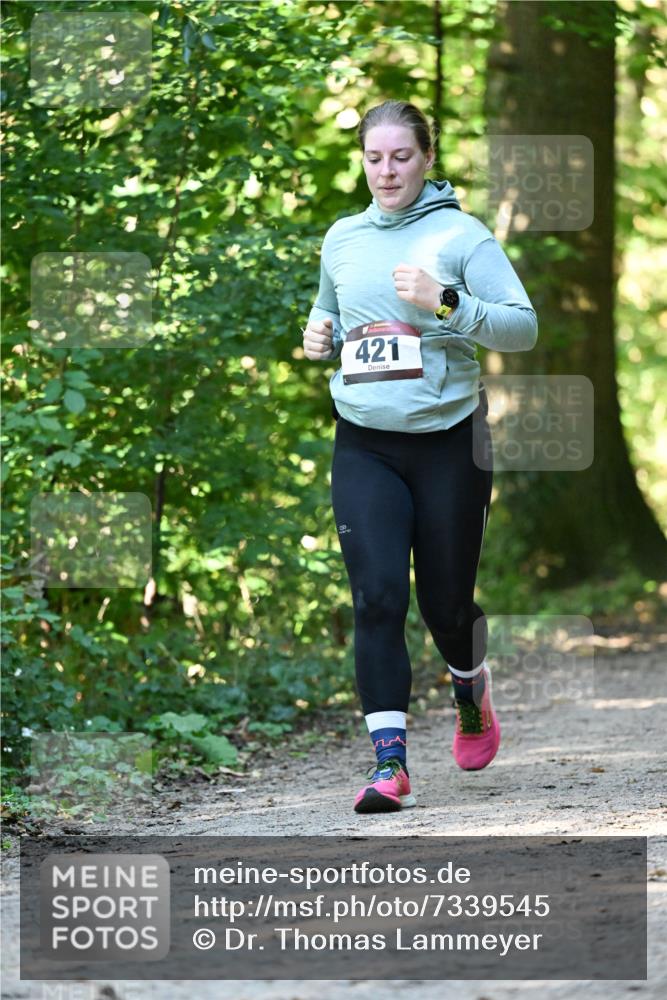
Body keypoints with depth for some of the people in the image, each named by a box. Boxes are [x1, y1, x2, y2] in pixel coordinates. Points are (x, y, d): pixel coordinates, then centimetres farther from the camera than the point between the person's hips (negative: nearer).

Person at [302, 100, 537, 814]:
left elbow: (524, 327, -9)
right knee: (377, 595, -12)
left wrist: (447, 302, -22)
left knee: (446, 599, 6)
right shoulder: (342, 239, 9)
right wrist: (319, 339, 4)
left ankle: (471, 694, 40)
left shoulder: (461, 234, -4)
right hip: (364, 443, 2)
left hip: (448, 438, -2)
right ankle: (389, 761, -12)